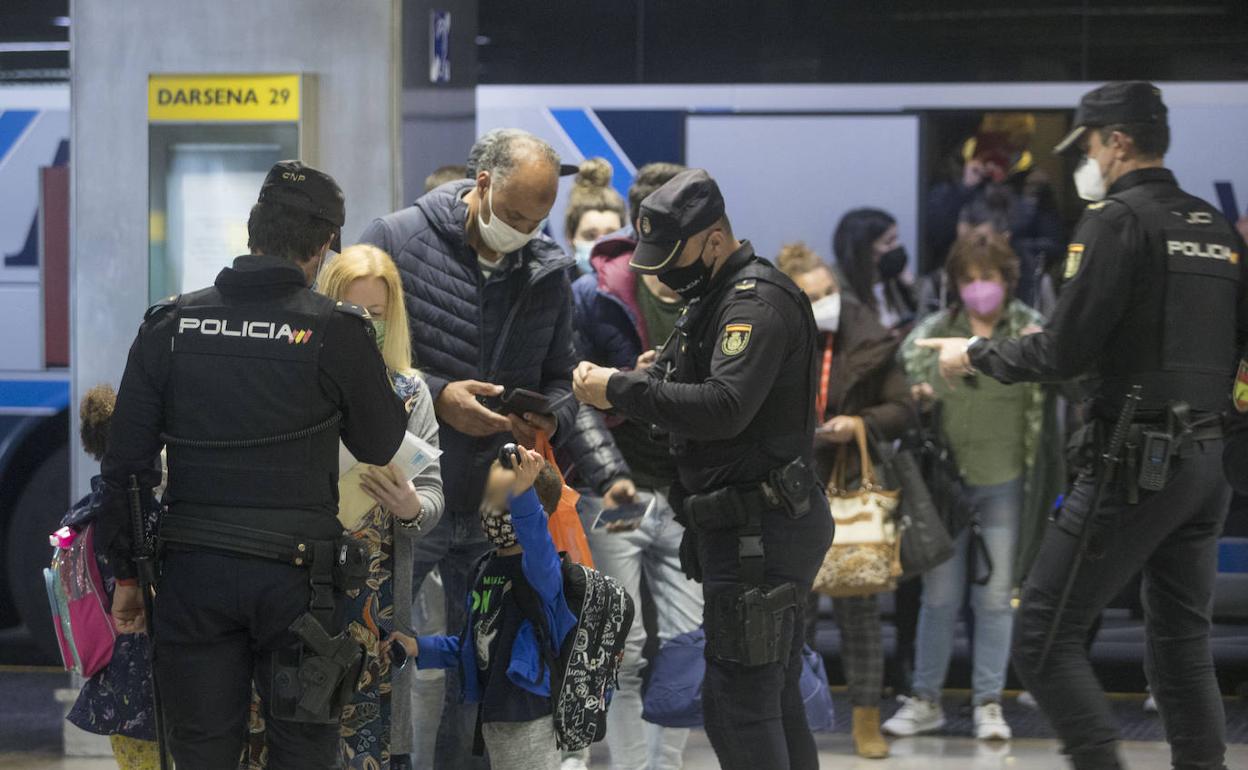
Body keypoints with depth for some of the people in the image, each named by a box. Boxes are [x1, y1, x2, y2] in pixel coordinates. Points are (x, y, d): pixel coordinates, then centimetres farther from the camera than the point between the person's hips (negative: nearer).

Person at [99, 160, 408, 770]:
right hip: (294, 577, -2)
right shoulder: (337, 332, -7)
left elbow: (125, 464, 3)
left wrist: (127, 573, 13)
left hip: (192, 576, 2)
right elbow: (379, 446, 7)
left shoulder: (169, 326, 1)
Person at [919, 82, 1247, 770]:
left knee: (1044, 636, -3)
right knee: (1182, 644, 12)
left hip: (1134, 467, -8)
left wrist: (976, 354, 1)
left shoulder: (1117, 219, -10)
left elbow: (1064, 351, -14)